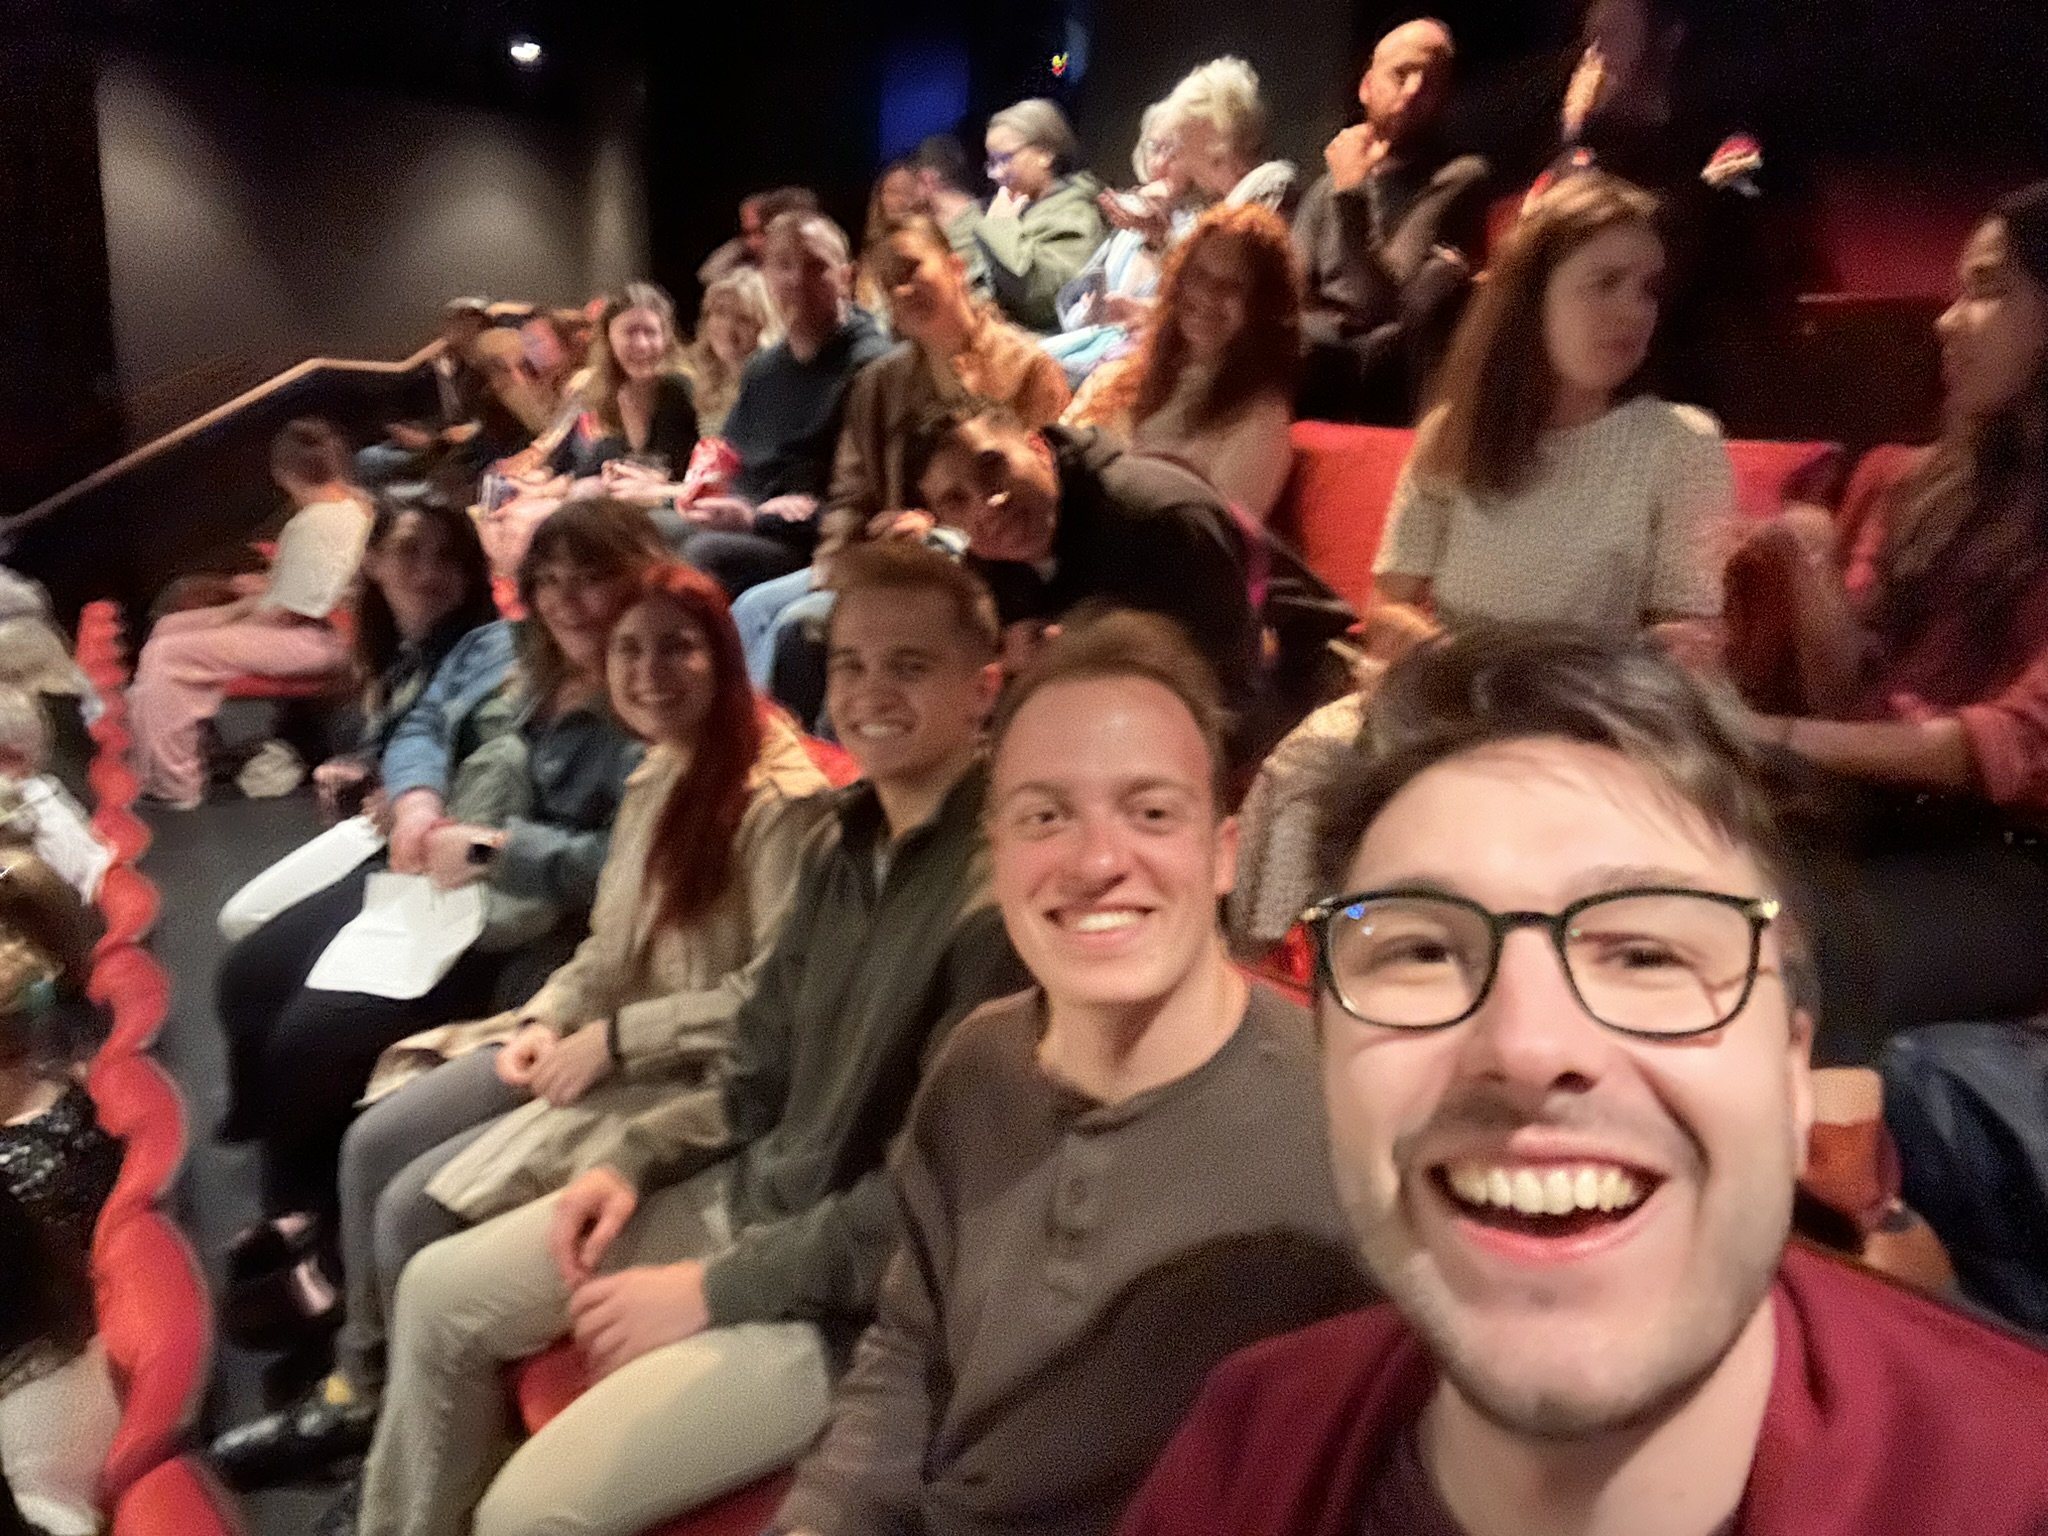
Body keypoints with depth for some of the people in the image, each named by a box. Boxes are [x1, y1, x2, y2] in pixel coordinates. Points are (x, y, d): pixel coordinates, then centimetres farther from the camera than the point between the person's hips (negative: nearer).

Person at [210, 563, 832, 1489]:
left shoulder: (778, 798, -21)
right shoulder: (657, 775, 7)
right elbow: (612, 943, 14)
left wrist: (612, 1039, -17)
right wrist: (552, 1018, -4)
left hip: (690, 1079, -9)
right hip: (601, 1043, 9)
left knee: (418, 1208, -11)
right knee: (373, 1142, 5)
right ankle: (360, 1387, 24)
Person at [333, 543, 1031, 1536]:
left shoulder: (1003, 888, -24)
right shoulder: (844, 840, 4)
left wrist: (713, 1290, -17)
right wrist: (636, 1165, 0)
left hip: (855, 1290, -8)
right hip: (749, 1192, 9)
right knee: (441, 1290, 13)